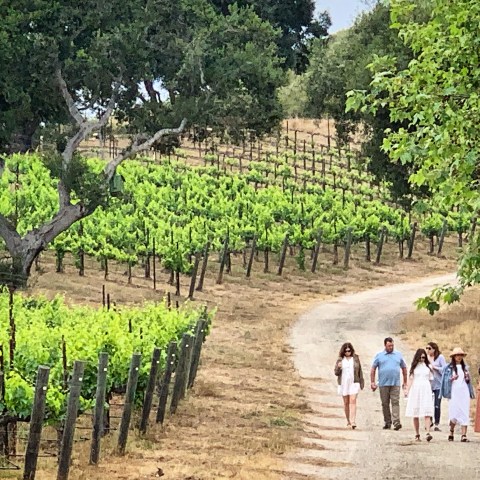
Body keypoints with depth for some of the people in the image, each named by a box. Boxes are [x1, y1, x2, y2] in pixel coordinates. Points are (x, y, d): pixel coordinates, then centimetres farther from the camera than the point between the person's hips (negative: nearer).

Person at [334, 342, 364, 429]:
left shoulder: (356, 359, 4)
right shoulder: (340, 360, 4)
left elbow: (360, 371, 9)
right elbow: (336, 373, 4)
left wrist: (362, 382, 8)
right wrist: (338, 367, -17)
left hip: (354, 383, -2)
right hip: (343, 383, 2)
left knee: (353, 401, -14)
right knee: (346, 402, 8)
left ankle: (353, 422, -21)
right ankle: (348, 421, 20)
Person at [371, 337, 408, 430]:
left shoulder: (398, 355, 11)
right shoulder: (379, 356, 7)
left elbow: (404, 368, 17)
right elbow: (373, 369, 6)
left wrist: (405, 382, 14)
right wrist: (372, 382, -1)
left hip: (395, 384, 0)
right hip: (383, 384, 0)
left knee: (395, 402, -10)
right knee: (385, 404, 5)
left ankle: (396, 422, -17)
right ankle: (387, 423, 14)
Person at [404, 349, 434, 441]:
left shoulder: (428, 366, 11)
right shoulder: (414, 366, 8)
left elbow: (430, 380, 15)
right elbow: (411, 379, 3)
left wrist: (431, 392, 15)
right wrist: (407, 390, -8)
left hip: (426, 390, 0)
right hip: (415, 389, 0)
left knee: (427, 413, -12)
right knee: (415, 414, 3)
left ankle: (428, 433, -22)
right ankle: (417, 434, 10)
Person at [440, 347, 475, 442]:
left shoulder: (465, 367, 13)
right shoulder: (449, 368, 2)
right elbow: (445, 380, 0)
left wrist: (468, 378, -3)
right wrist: (452, 379, -18)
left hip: (464, 392, 3)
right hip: (454, 392, -3)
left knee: (465, 413, -5)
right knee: (454, 413, -4)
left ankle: (464, 435, -7)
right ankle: (451, 431, 21)